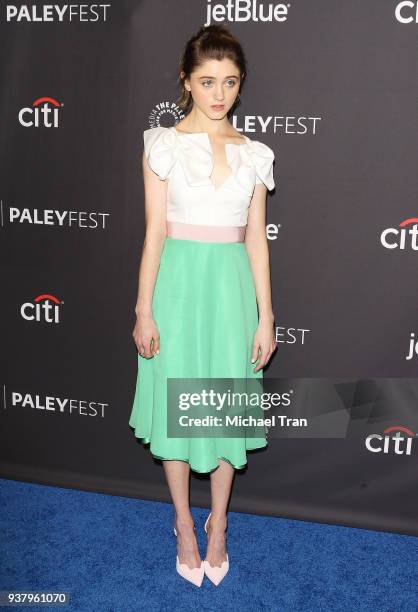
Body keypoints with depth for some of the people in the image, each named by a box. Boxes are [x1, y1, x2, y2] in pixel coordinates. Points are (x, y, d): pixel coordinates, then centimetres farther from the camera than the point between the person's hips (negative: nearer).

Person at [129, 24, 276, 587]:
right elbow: (155, 233, -4)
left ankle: (218, 524, 30)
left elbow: (256, 239, 5)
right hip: (180, 282, -2)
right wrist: (144, 311, -6)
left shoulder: (254, 154, 5)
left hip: (233, 286, 2)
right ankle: (185, 525, 28)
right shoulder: (163, 144, -2)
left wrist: (265, 317, 3)